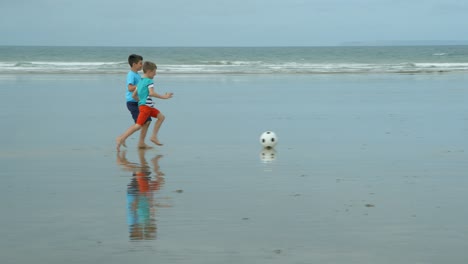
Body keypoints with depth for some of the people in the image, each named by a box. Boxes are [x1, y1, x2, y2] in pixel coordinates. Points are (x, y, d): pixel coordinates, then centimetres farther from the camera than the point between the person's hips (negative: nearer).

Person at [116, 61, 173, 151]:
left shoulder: (140, 82, 17)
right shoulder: (149, 81, -10)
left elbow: (134, 95, 17)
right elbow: (151, 93, -24)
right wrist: (164, 97, -19)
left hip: (149, 107, 10)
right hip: (145, 106, -10)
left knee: (161, 117, 13)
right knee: (138, 125, -13)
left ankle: (154, 136, 11)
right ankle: (121, 138, -12)